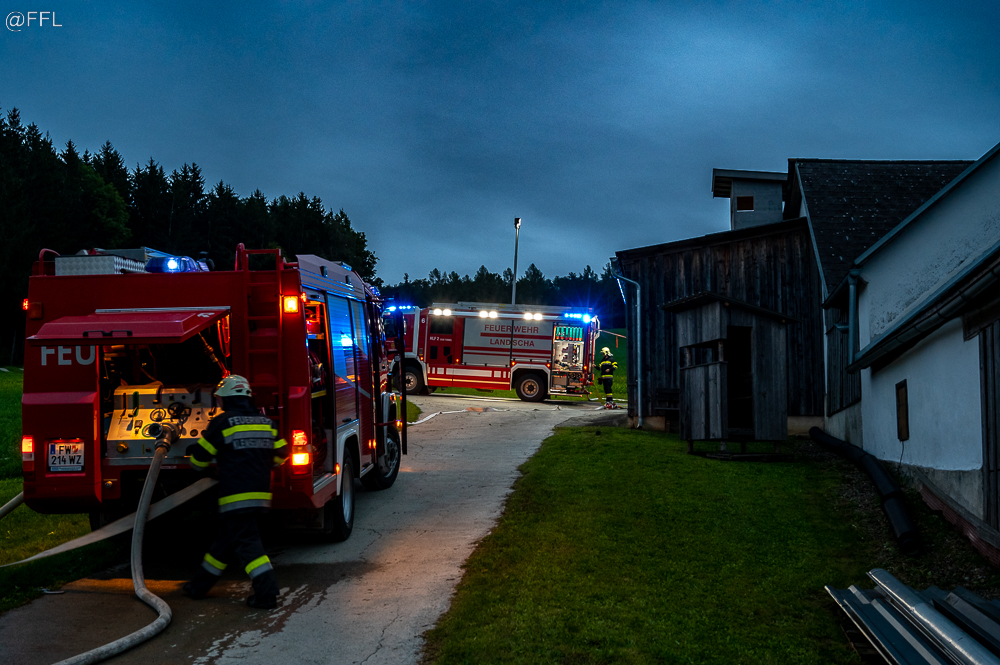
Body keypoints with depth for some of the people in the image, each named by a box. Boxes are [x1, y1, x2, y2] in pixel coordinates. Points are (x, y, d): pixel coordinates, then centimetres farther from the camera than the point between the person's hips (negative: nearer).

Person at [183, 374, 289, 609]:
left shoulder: (223, 422, -8)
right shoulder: (265, 422, 9)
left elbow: (200, 456, 0)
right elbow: (281, 453, 13)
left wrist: (200, 466, 23)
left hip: (237, 496, -7)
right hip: (260, 493, 7)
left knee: (246, 543, -5)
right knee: (225, 539, 18)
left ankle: (266, 593, -12)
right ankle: (200, 585, 31)